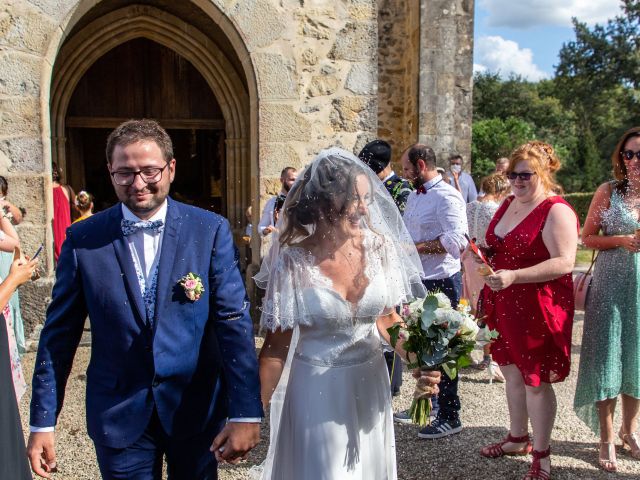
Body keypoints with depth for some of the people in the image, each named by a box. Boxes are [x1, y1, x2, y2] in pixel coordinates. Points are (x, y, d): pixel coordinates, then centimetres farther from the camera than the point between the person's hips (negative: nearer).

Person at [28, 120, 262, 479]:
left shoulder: (211, 231, -9)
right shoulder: (82, 239, -6)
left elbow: (235, 322, -13)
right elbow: (59, 334, 0)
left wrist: (245, 412, -18)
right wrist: (43, 421, 1)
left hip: (197, 409, 0)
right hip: (118, 417, 0)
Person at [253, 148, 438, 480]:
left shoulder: (379, 247, -8)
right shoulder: (294, 261, -17)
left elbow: (387, 316, 6)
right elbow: (275, 346, -10)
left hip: (371, 384, 4)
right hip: (317, 390, -4)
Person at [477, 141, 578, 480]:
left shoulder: (556, 211, -15)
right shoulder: (508, 204, 10)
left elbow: (564, 263, -25)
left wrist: (514, 276, -33)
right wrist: (481, 253, 1)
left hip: (537, 309, -7)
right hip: (502, 306, 8)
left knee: (536, 381, 4)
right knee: (512, 373, 19)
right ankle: (518, 438, 37)